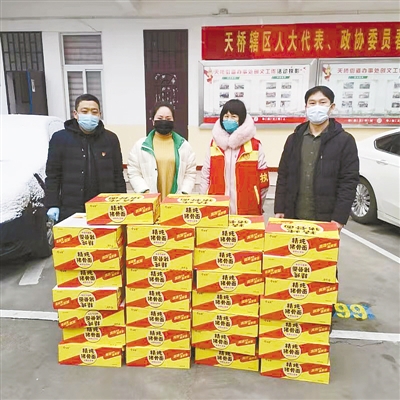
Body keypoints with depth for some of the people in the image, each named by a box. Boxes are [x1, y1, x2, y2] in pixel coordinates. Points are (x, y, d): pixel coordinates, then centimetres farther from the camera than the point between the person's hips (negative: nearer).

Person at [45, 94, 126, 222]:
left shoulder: (110, 138, 6)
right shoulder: (60, 138, 2)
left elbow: (118, 175, 7)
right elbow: (52, 175, 3)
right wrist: (52, 205, -5)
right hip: (70, 211, -1)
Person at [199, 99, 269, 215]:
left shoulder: (255, 146, -2)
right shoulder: (214, 144, 6)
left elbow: (263, 180, 1)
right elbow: (205, 176, 7)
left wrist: (256, 208, 4)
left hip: (247, 212, -2)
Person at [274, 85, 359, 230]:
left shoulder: (345, 140, -1)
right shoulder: (294, 139, 9)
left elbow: (349, 182, -6)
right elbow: (283, 176, 8)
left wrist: (339, 218, -13)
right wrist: (279, 209, 2)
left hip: (326, 219, -3)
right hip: (294, 217, 3)